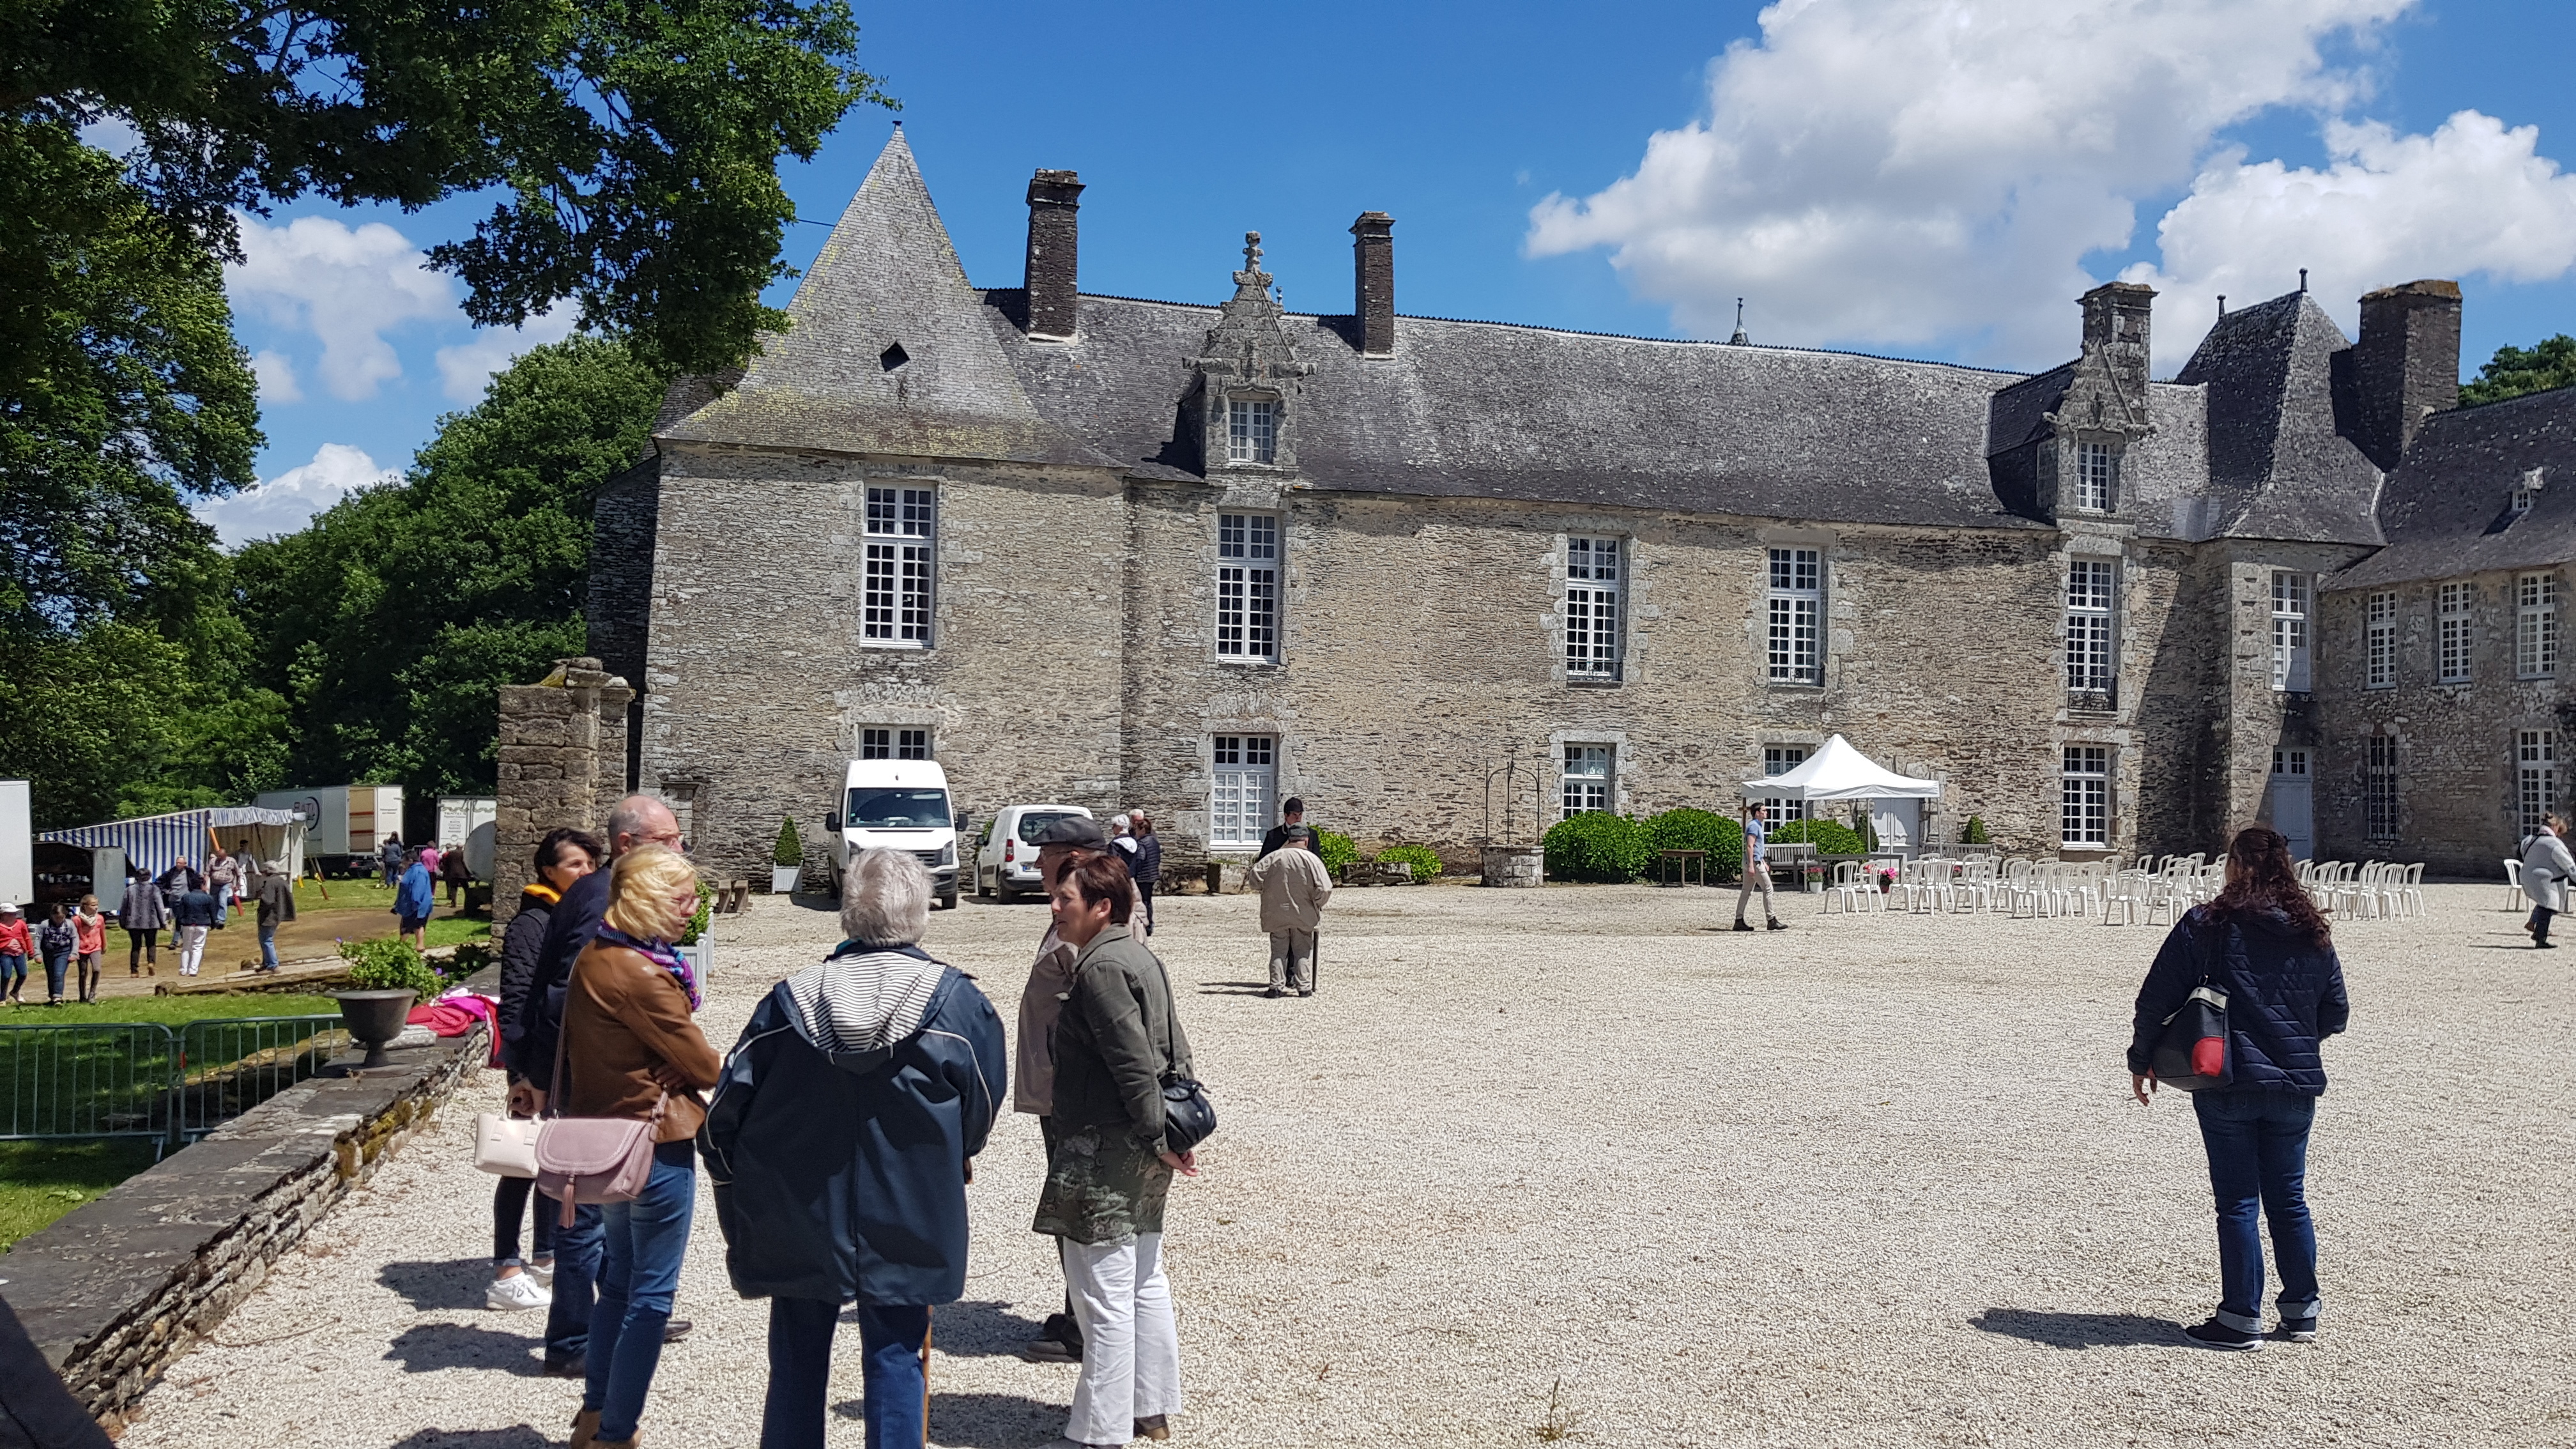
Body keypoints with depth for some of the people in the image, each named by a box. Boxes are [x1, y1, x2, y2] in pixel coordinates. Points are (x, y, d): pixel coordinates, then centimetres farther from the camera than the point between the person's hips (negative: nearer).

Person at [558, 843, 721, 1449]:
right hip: (655, 1141, -9)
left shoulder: (593, 957, 5)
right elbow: (701, 1064, -15)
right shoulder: (642, 976, -24)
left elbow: (572, 1049, 15)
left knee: (618, 1278, 22)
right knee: (652, 1292, 3)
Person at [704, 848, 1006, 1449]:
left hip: (800, 1219, 2)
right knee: (894, 1361, 8)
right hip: (907, 1225, -1)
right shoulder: (956, 1000, -10)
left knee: (796, 1362, 16)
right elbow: (982, 1112, 0)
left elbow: (725, 1116, -4)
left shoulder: (790, 999, -7)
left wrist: (741, 1208, 11)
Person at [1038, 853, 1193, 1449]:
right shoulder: (1141, 957, 12)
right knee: (1145, 1283, 18)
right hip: (1140, 1153, 10)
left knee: (1104, 1296, -1)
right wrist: (1167, 1134, 14)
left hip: (1104, 1152, -10)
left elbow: (1134, 1064, -22)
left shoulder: (1101, 968, -18)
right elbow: (1175, 1049, 14)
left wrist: (1157, 1140, -15)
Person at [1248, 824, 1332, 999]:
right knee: (1303, 951, 10)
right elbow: (1325, 889, -14)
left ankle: (1276, 986, 3)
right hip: (1303, 913, -1)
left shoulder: (1274, 858, 0)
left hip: (1276, 914, 1)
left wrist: (1267, 890, 8)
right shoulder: (1312, 859, -7)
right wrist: (1317, 905, 4)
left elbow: (1256, 875, -9)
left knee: (1279, 951, 8)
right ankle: (1304, 987, 8)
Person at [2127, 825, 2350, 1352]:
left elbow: (2157, 1000, -8)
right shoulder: (2313, 934, 5)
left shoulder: (2206, 924, -8)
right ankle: (2301, 1310, 23)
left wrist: (2141, 1060, 3)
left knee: (2237, 1203, 3)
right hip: (2296, 1088, 4)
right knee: (2289, 1199, 15)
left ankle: (2242, 1319, 6)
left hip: (2227, 1085, -4)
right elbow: (2336, 1013, 13)